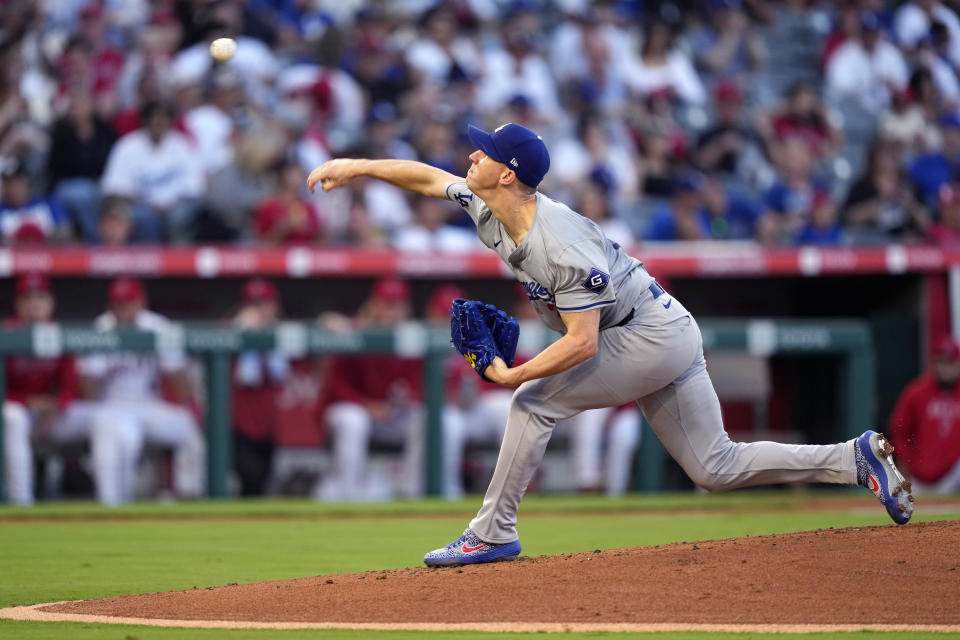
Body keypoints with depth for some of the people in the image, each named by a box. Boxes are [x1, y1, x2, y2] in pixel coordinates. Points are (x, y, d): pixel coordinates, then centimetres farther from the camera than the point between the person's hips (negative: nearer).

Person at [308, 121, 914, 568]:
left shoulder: (563, 248, -29)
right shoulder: (488, 209, -2)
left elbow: (582, 344, -30)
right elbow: (429, 176, 12)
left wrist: (512, 375, -24)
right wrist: (357, 166, 5)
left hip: (653, 337, -10)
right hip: (668, 340, 10)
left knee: (536, 400, -12)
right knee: (716, 467, 10)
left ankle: (494, 532, -5)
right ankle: (857, 459, 12)